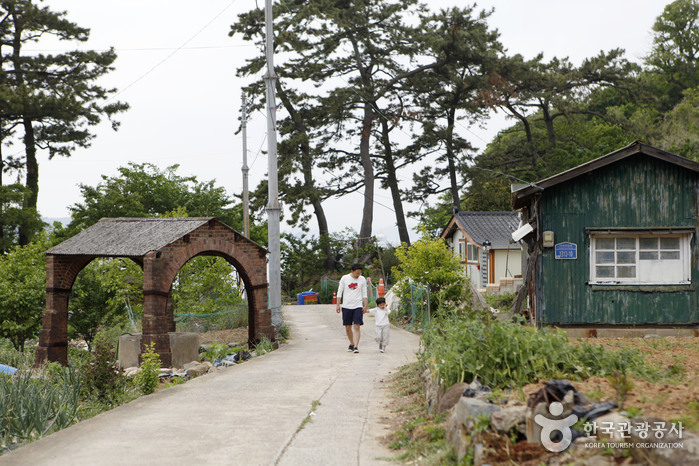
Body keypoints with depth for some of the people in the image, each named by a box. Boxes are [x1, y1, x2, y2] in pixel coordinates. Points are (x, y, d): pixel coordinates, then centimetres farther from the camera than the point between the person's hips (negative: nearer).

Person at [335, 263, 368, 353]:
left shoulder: (362, 279, 4)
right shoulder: (344, 278, 1)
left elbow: (364, 294, 9)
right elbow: (340, 292, 5)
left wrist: (365, 306, 3)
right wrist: (338, 305, 1)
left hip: (358, 306, -1)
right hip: (346, 306, 1)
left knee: (357, 327, -11)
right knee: (348, 327, 7)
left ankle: (356, 346, -14)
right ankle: (352, 344, 25)